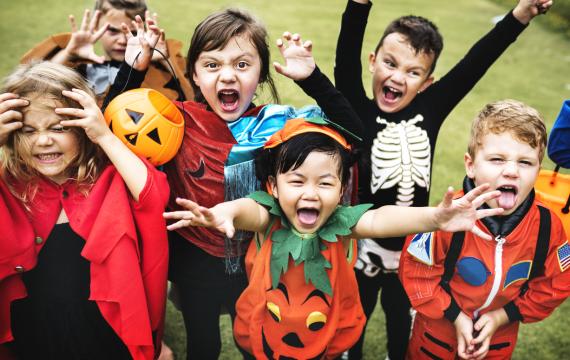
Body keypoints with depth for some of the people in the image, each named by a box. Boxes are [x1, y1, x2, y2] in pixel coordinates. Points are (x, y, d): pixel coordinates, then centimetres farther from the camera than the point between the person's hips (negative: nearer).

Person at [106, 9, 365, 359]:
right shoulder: (180, 122, -14)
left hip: (257, 261, 0)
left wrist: (312, 78, -26)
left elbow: (352, 133, -15)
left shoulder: (278, 121, -14)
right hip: (196, 263, 0)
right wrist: (132, 68, -21)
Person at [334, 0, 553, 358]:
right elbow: (347, 60, -32)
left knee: (401, 314, 28)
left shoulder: (428, 111, -9)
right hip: (366, 243, -3)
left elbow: (474, 64, -11)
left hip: (412, 246, 3)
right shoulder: (358, 113, -18)